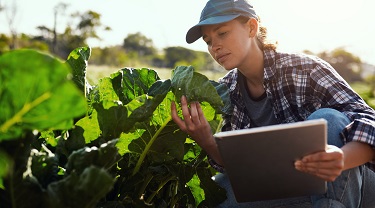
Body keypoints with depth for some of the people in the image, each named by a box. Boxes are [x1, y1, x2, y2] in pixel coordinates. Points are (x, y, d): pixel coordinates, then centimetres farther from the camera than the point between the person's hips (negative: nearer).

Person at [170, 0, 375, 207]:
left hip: (351, 181, -4)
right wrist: (207, 142, -24)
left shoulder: (303, 69, -18)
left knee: (326, 120, -31)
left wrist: (341, 158, -46)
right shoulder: (226, 91, -3)